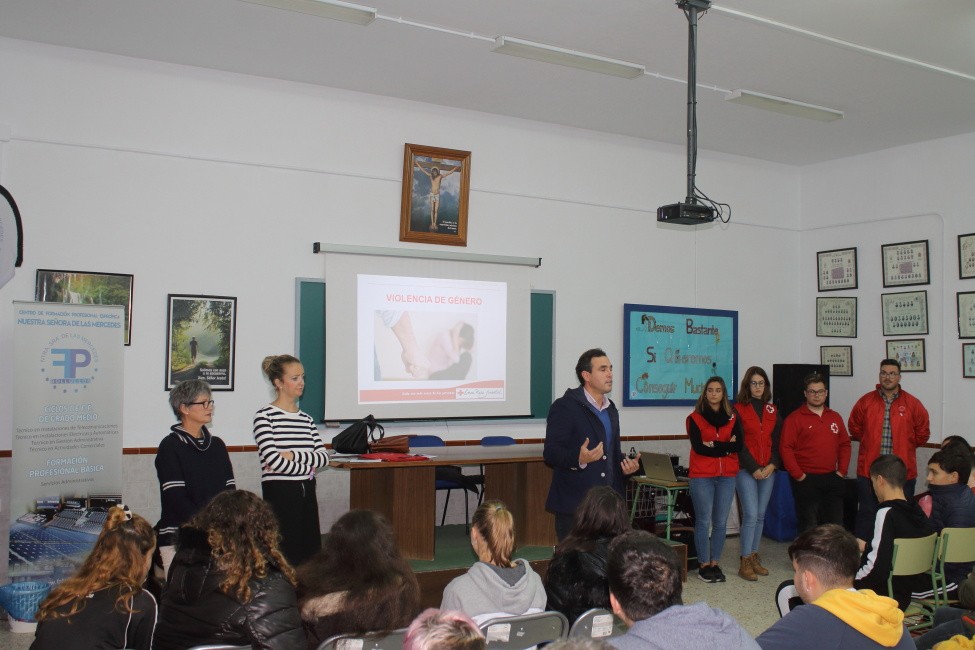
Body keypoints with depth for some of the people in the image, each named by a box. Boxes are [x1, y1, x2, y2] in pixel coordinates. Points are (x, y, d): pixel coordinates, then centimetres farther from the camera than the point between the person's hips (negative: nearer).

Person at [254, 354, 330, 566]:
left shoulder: (306, 419, 13)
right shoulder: (265, 417, -5)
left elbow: (323, 458, 2)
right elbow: (273, 459, -16)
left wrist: (293, 455, -12)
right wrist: (308, 467, -5)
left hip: (306, 492, 6)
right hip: (279, 493, -6)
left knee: (309, 552, 6)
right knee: (284, 556, -4)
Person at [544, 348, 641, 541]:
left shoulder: (610, 409, 18)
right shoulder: (565, 406, -8)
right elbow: (550, 453, -13)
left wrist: (625, 464, 7)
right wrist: (579, 459, -31)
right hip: (574, 505, -7)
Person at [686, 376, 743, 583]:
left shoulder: (732, 417, 9)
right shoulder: (695, 418, 0)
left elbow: (738, 445, -3)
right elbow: (698, 447, -11)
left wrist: (713, 445, -11)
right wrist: (726, 446, -7)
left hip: (727, 476, 3)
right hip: (702, 476, -3)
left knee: (721, 522, 6)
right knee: (703, 521, -2)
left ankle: (715, 563, 17)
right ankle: (703, 565, 8)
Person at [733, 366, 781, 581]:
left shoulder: (772, 410, 13)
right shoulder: (738, 409, -3)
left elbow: (778, 441, 10)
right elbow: (738, 443, -7)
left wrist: (772, 465, -4)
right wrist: (754, 469, -11)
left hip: (768, 469, 5)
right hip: (746, 470, -5)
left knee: (760, 515, 9)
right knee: (751, 514, -11)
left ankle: (754, 557, 18)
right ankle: (745, 562, -4)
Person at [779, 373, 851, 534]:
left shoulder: (835, 417, 13)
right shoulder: (795, 418, -5)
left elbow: (844, 444, 16)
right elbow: (785, 448, -10)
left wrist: (842, 471, 6)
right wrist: (798, 474, -13)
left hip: (831, 478, 5)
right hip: (806, 479, -5)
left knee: (835, 523, 11)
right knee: (808, 526, 0)